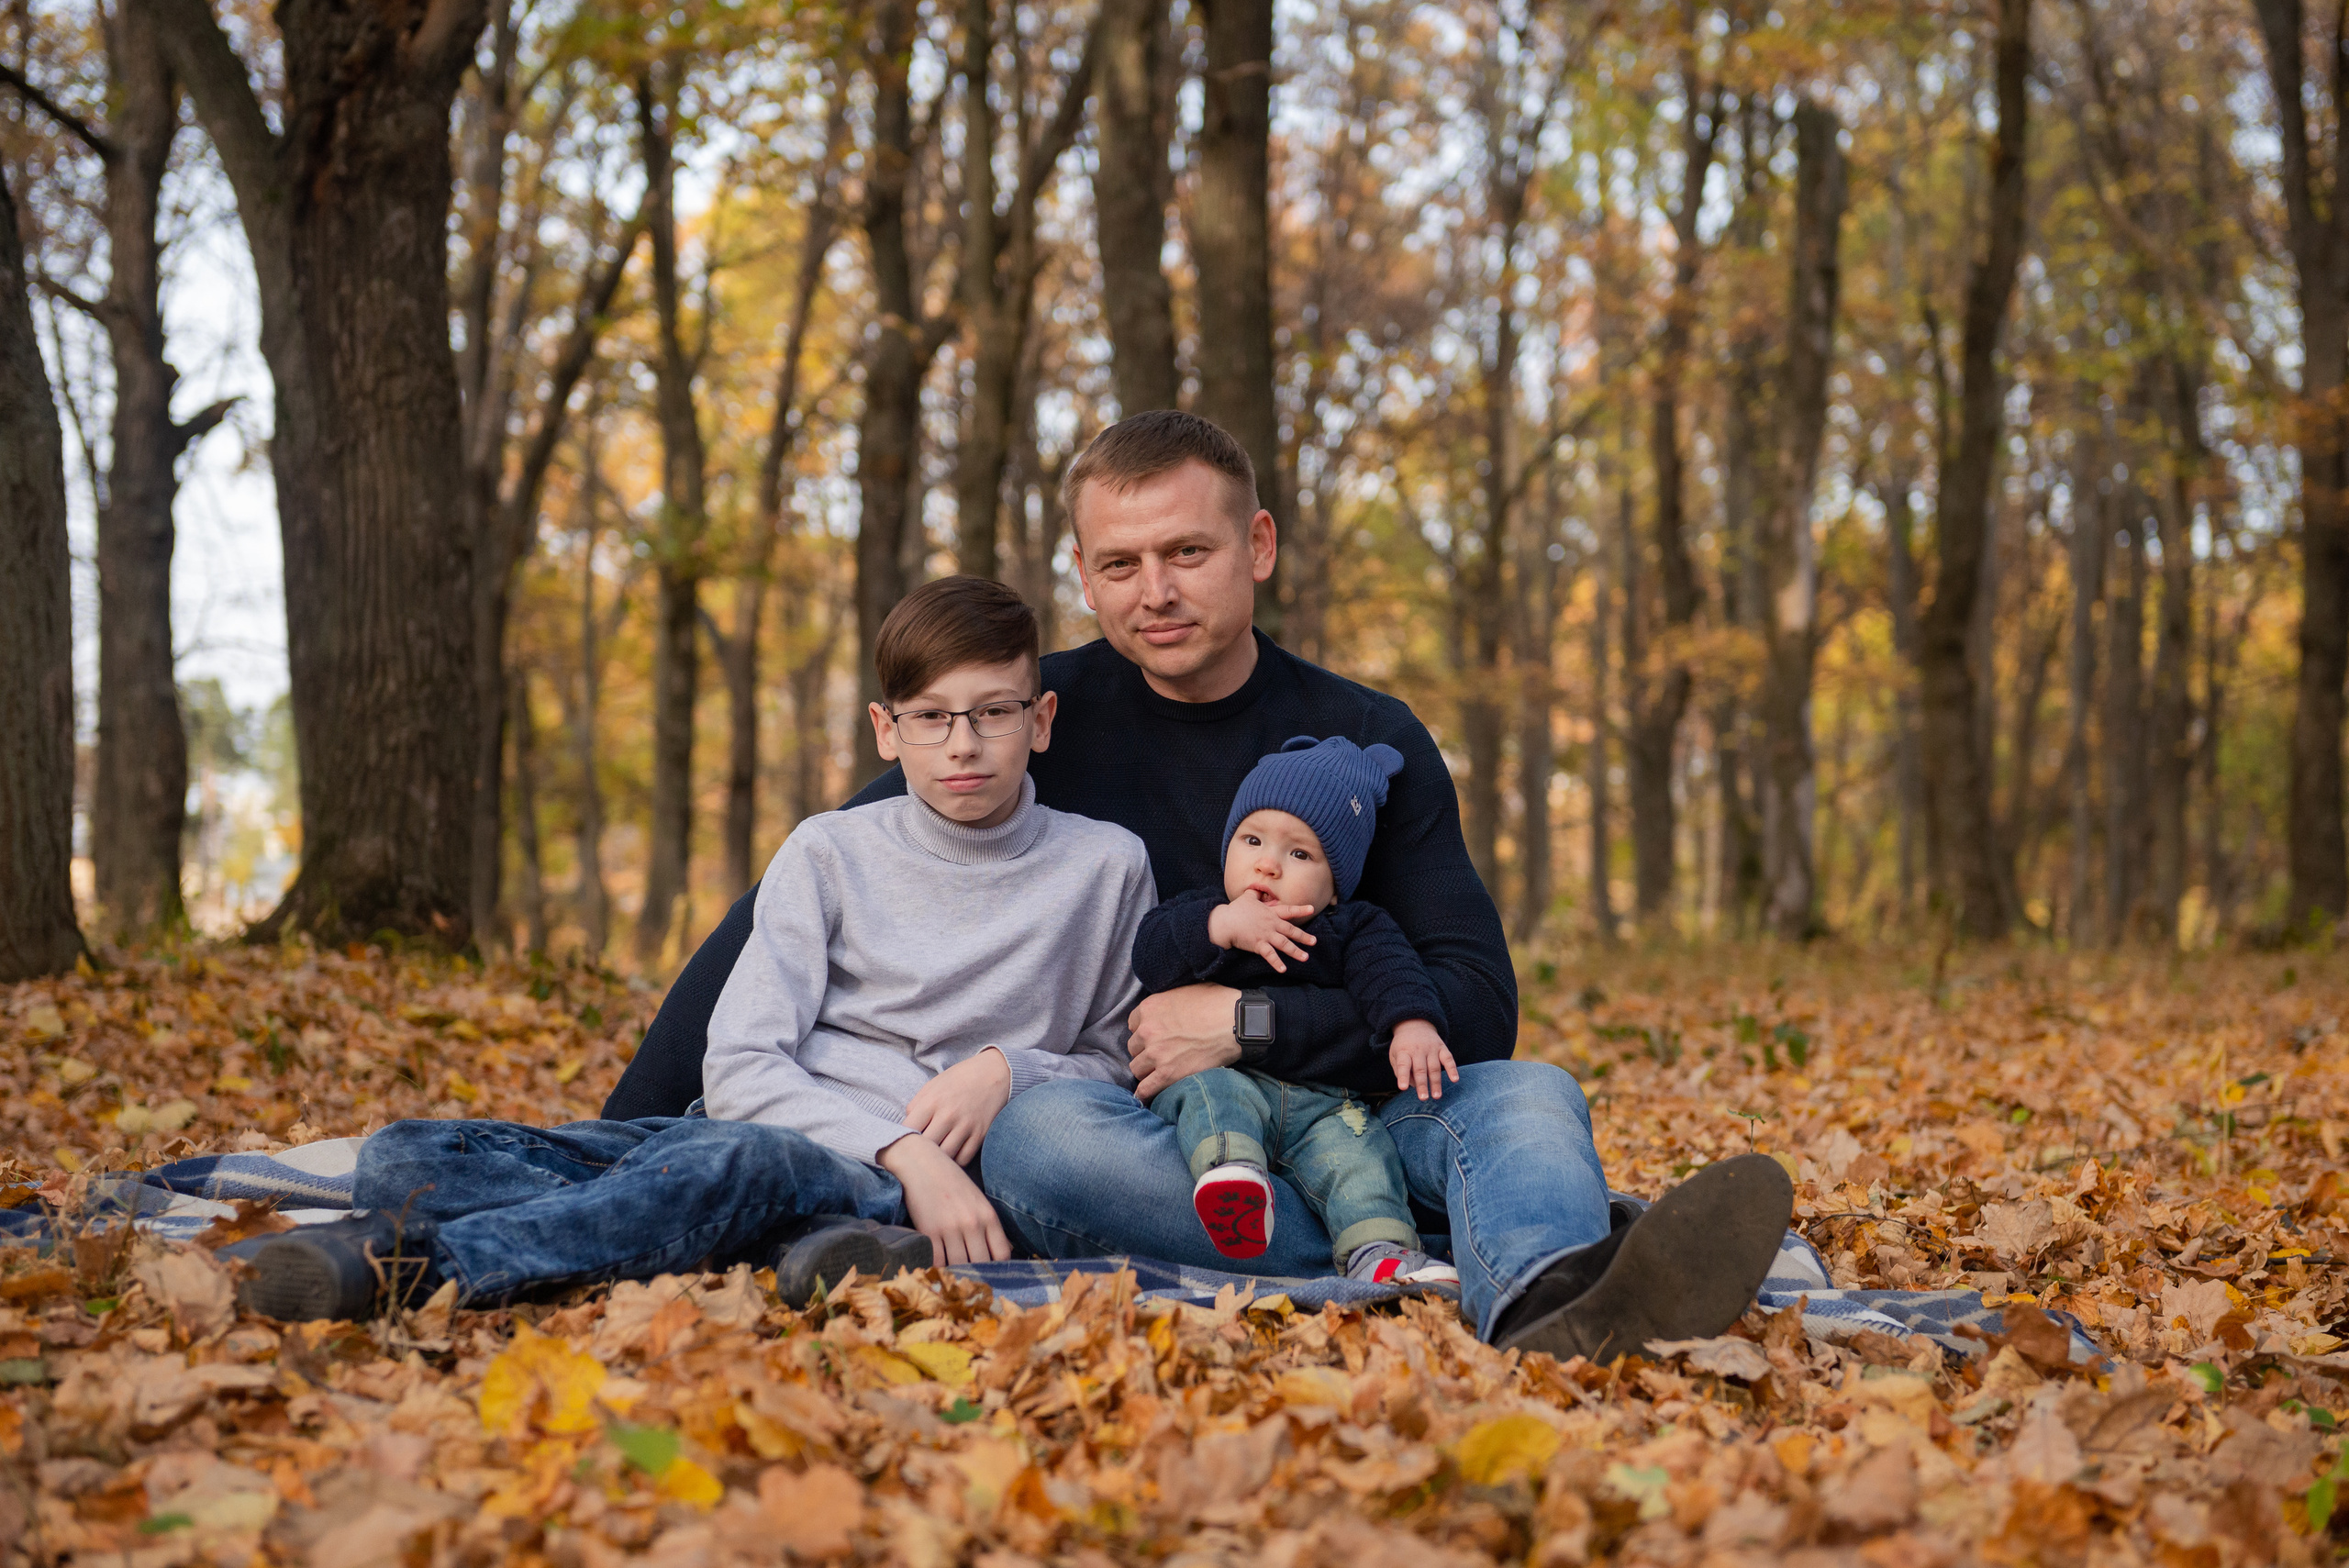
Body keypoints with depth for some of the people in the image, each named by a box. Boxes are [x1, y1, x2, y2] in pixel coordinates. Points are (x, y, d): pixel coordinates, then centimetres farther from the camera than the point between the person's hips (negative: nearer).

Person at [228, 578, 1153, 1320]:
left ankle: (405, 1263, -50)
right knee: (403, 1161, -21)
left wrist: (1008, 1068, -5)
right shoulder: (829, 854, 12)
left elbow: (1119, 1064, 18)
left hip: (912, 1187, -3)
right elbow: (740, 1065, 1)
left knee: (744, 1156, -41)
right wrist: (900, 1150, -16)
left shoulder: (1107, 868, 10)